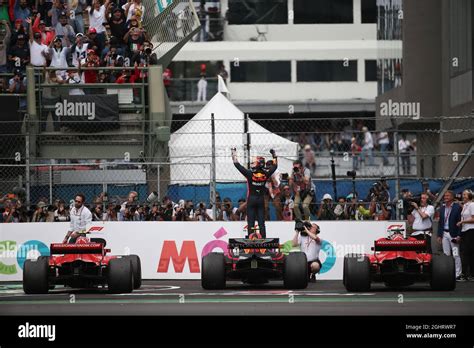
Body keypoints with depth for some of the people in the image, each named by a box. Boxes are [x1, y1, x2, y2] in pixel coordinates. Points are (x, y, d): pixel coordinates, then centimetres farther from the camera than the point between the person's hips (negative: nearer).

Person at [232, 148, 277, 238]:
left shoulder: (250, 173, -13)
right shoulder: (265, 173, -5)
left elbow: (237, 165, -9)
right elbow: (275, 166, 13)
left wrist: (234, 153, 1)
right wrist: (274, 155, 25)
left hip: (251, 200, -3)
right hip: (261, 200, 3)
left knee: (251, 222, 0)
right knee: (261, 222, 5)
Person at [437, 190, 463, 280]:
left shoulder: (457, 207, -5)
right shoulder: (442, 208, 13)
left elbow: (459, 221, -8)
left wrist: (458, 235, -14)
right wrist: (439, 235, 9)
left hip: (453, 234, -6)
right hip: (444, 234, 6)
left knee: (455, 255, -6)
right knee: (446, 254, 7)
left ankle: (458, 274, -4)